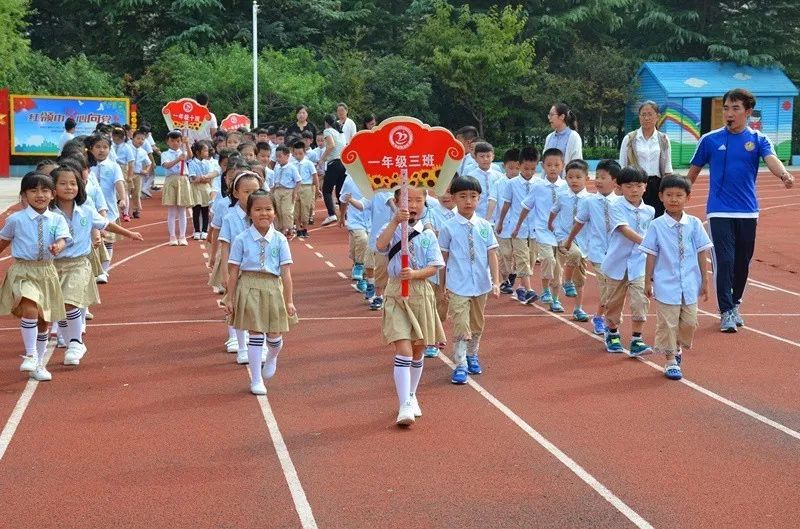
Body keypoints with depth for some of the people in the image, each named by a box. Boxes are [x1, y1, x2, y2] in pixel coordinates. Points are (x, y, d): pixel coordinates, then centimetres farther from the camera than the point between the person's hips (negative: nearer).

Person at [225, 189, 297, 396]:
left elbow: (286, 272, -1)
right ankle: (256, 380, 12)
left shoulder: (279, 239, 0)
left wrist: (289, 301, -2)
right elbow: (234, 271, -1)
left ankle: (272, 357, 44)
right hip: (249, 288, -1)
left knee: (274, 335, 7)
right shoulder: (242, 239, -3)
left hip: (273, 288, 2)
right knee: (256, 334, -1)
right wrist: (230, 299, -1)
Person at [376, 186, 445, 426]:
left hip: (421, 293, 3)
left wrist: (415, 274, -20)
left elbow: (434, 267, -2)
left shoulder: (428, 235, 3)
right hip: (397, 293, -3)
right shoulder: (391, 229, -2)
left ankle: (411, 396, 32)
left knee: (418, 349, 14)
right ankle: (405, 406, -13)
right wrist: (395, 222, -32)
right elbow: (380, 246, -24)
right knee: (403, 350, -13)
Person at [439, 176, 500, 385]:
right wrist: (441, 286, 3)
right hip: (458, 286, -3)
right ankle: (460, 365, -2)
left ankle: (472, 356, 36)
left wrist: (496, 282, -4)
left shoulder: (485, 226, 1)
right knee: (461, 326, -9)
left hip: (481, 285, 4)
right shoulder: (448, 228, -6)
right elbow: (443, 258, 0)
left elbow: (492, 255, 2)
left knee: (477, 324, 17)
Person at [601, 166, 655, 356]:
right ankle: (612, 335, 33)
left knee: (640, 301, -9)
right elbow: (625, 230, -26)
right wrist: (644, 242, -37)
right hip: (617, 263, -3)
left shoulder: (649, 211, 4)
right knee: (614, 302, 12)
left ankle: (636, 341, -4)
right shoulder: (617, 208, -12)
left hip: (638, 264, 3)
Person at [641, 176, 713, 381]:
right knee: (667, 323, 3)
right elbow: (651, 255, -1)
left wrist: (705, 280, 5)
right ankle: (670, 360, 17)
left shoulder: (694, 224, 0)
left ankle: (677, 348, 36)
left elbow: (702, 253, 4)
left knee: (689, 322, 8)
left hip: (690, 285, 2)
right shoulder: (657, 226, -5)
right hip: (666, 285, -2)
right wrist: (648, 281, -1)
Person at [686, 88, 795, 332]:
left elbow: (771, 160, -19)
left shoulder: (758, 139, 1)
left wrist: (784, 174, -40)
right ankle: (726, 312, -2)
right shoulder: (710, 140, 1)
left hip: (748, 212, 2)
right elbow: (693, 172, 10)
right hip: (719, 211, -2)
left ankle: (735, 305, 29)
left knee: (742, 262, 11)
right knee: (724, 261, -9)